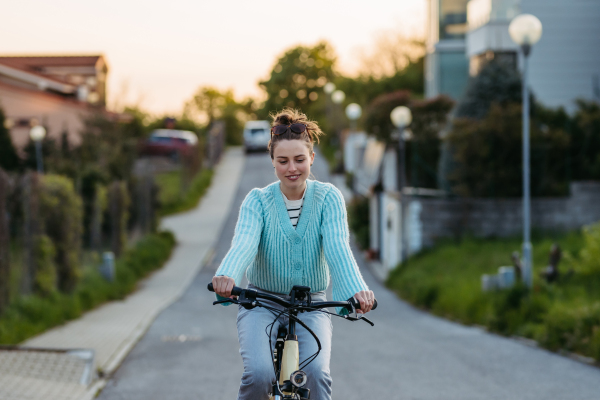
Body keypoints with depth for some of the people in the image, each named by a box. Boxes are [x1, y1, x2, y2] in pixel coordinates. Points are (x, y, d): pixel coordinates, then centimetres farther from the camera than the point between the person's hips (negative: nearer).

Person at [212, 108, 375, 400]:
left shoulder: (328, 198, -5)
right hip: (262, 303, 0)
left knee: (316, 373, -26)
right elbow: (243, 244, -24)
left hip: (311, 307, 0)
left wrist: (356, 289, -42)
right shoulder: (257, 200, -6)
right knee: (259, 374, -26)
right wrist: (226, 276, -48)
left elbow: (337, 247, -21)